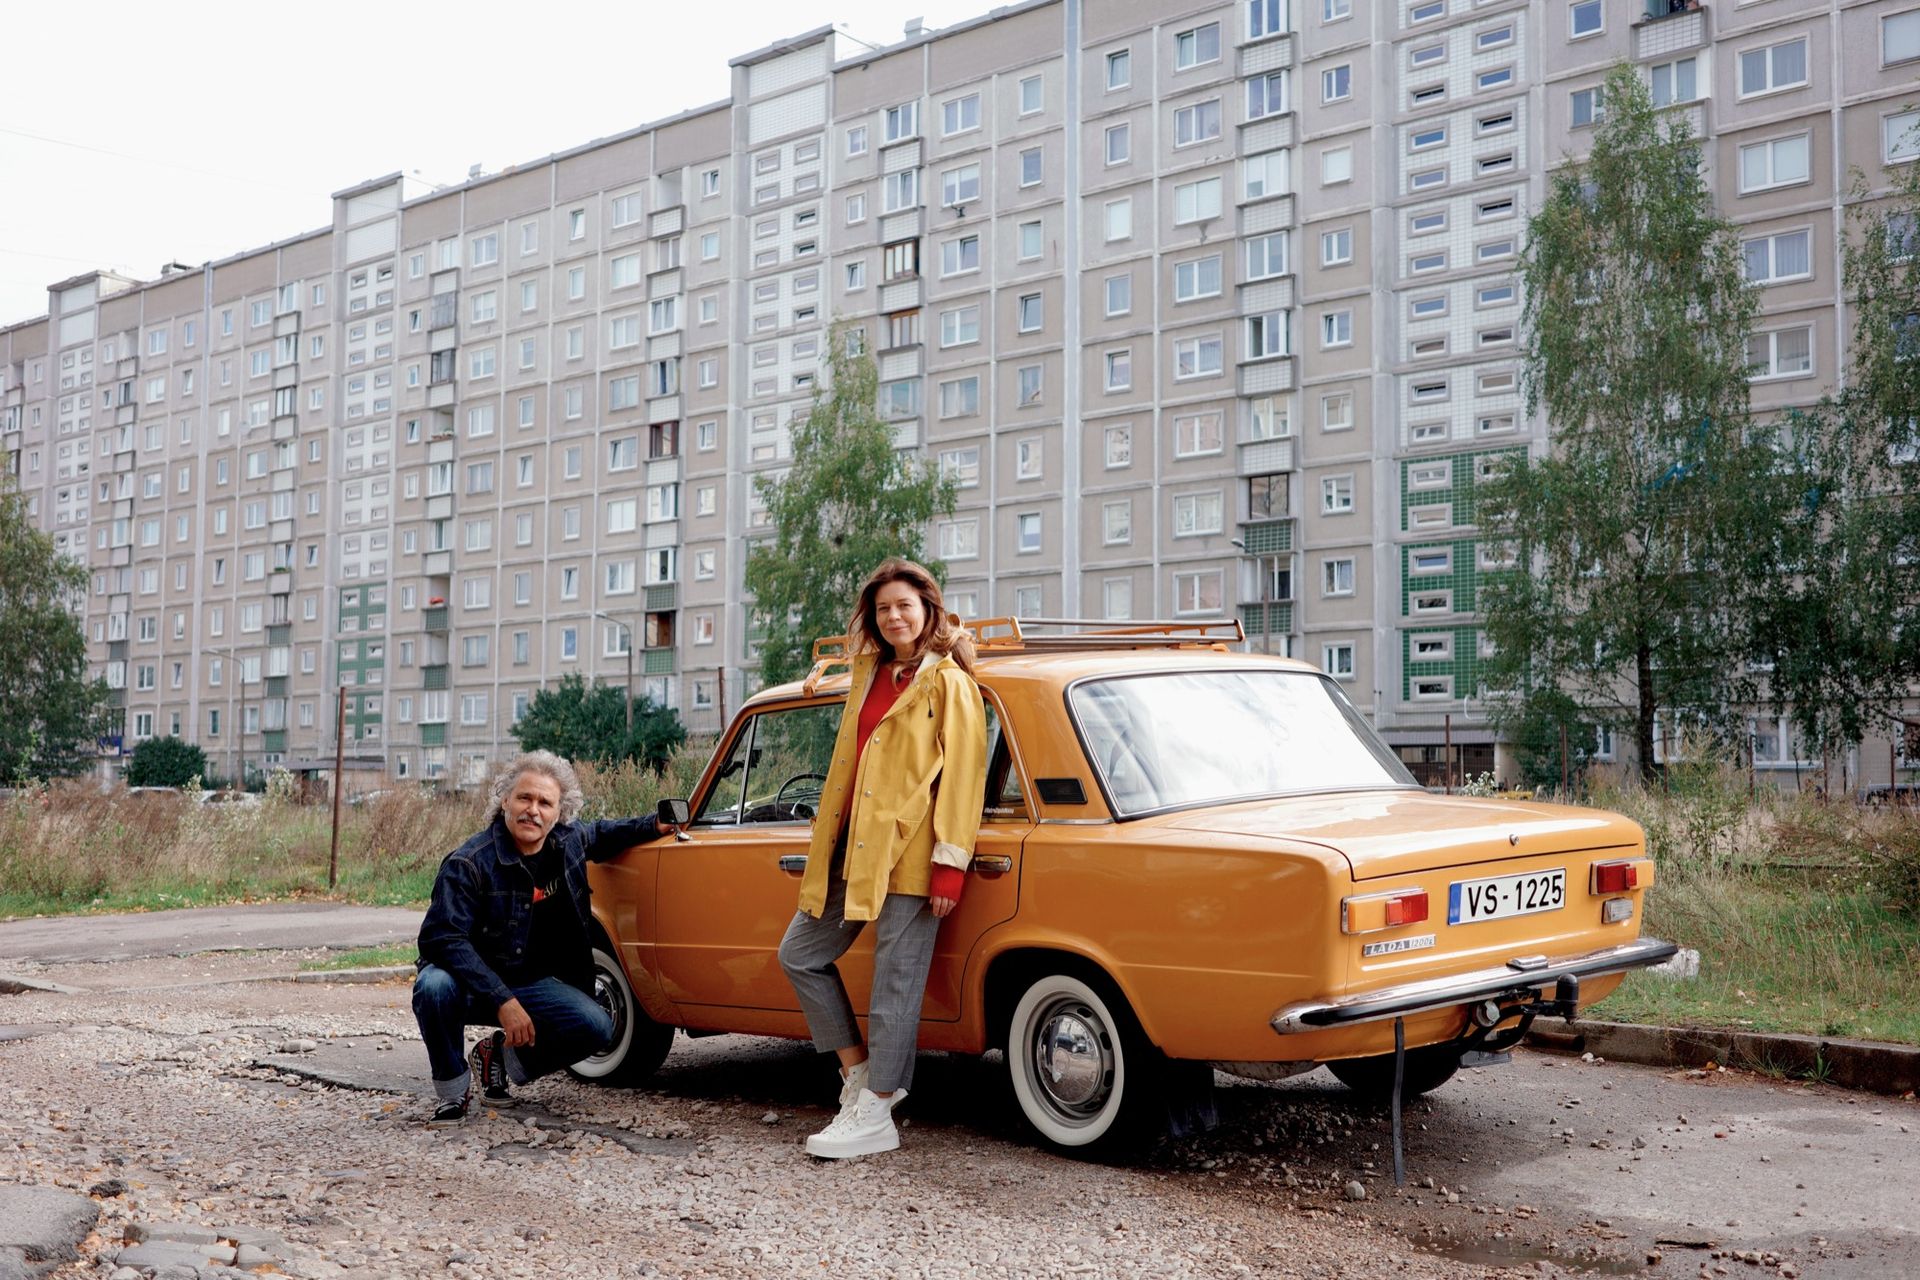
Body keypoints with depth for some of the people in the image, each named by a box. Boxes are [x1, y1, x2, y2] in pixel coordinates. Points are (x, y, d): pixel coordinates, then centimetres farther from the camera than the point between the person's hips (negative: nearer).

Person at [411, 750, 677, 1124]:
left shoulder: (569, 841, -1)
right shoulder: (469, 863, -20)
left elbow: (602, 834, 25)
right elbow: (441, 937, -28)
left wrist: (655, 825, 8)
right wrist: (503, 1001, -34)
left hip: (531, 983, 5)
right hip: (474, 984, -4)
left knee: (597, 1027, -20)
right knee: (435, 987, -38)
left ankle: (502, 1055, 7)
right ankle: (454, 1091, -11)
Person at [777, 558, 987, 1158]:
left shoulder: (948, 682, -5)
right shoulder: (868, 674, 17)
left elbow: (964, 777, -10)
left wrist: (950, 863, -16)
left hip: (907, 855, -8)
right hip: (852, 849, 8)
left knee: (894, 985, -3)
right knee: (800, 954, 12)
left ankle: (874, 1115, 4)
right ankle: (859, 1071, 22)